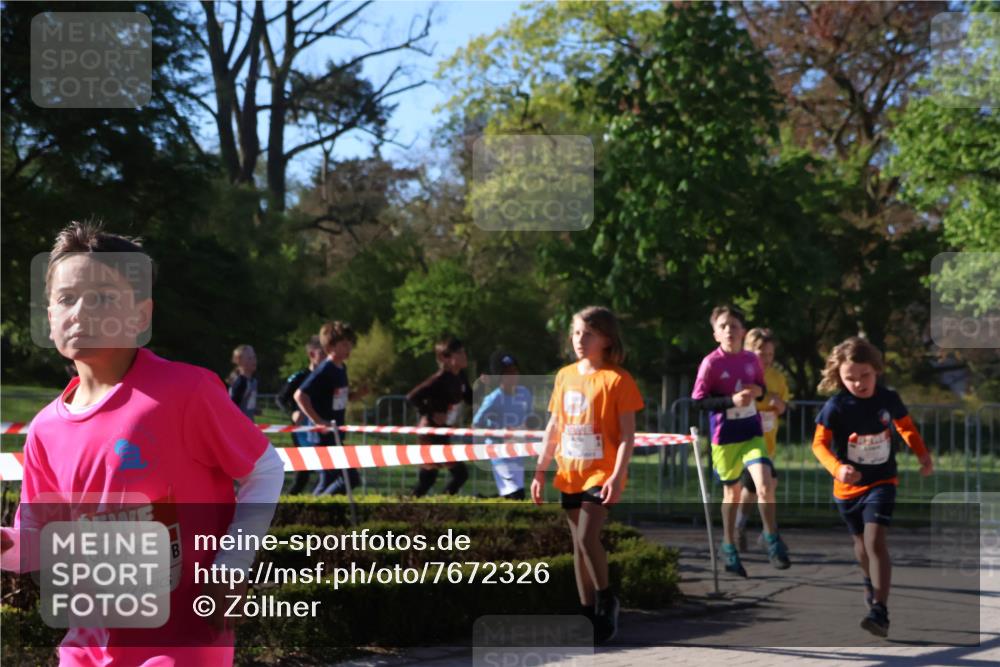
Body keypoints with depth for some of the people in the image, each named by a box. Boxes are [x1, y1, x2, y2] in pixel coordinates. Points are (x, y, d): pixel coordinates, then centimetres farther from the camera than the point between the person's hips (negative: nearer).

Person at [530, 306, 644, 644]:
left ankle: (607, 601, 2)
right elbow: (553, 427, 14)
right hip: (570, 473, 6)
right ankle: (588, 614, 16)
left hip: (602, 473, -6)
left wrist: (617, 476, -19)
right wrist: (540, 471, 11)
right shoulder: (565, 376, 9)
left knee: (587, 536, -18)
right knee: (579, 543, 9)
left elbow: (627, 434, -10)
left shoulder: (617, 379, -8)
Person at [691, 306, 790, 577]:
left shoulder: (751, 359, 1)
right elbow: (698, 400, -12)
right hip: (725, 437, -2)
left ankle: (772, 538, 1)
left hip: (752, 434, 2)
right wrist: (732, 400, -23)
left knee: (765, 485, -17)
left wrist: (757, 391, -8)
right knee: (732, 492, 11)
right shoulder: (711, 363, -11)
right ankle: (729, 547, 30)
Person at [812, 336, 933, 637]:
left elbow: (906, 426, 11)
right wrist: (837, 468, -37)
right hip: (849, 487, 1)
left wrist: (923, 454, 3)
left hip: (881, 482, -1)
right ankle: (871, 582, 53)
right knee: (861, 542, 21)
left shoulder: (888, 398, -8)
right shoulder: (836, 407, -17)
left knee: (876, 542, -18)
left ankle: (880, 611, -22)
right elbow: (819, 443, -20)